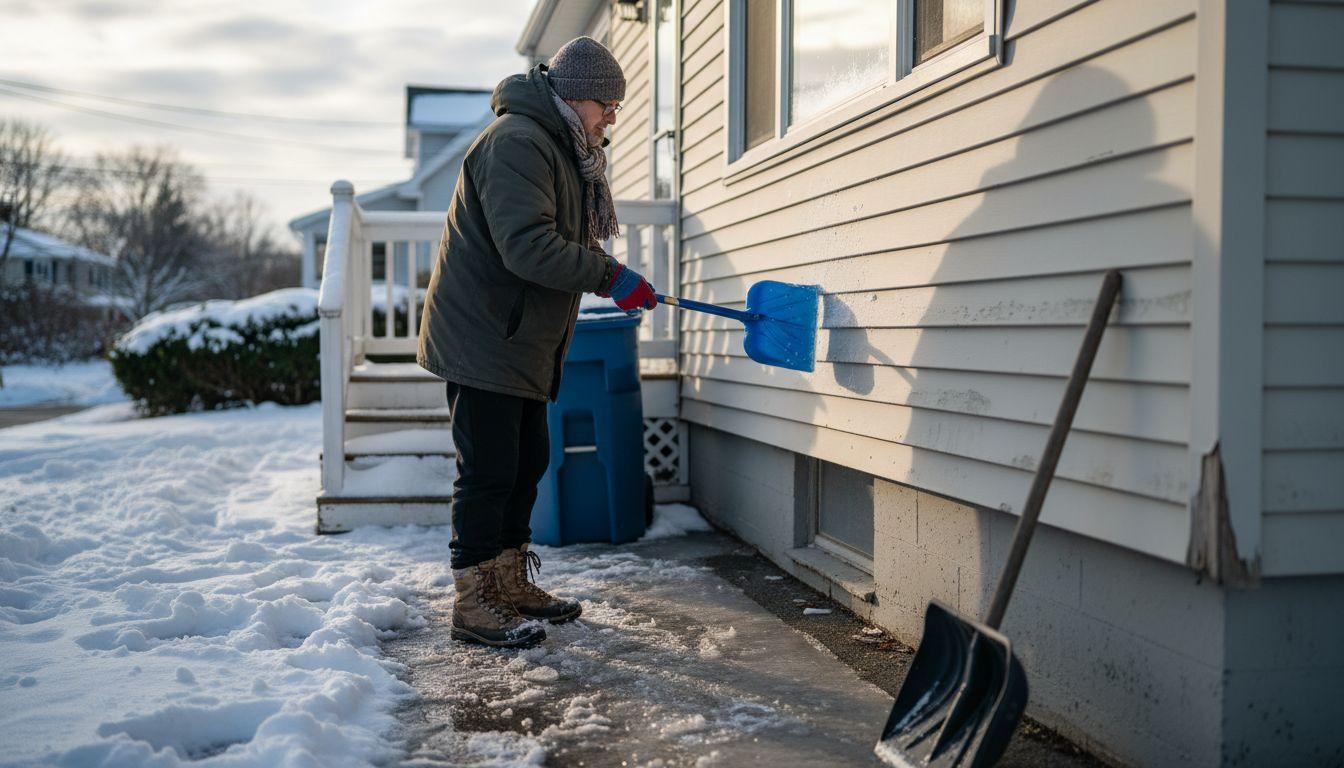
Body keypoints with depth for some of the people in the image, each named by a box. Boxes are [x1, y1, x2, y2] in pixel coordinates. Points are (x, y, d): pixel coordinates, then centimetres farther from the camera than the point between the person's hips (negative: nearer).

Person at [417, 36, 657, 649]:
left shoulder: (559, 147, 18)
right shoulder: (516, 140, -18)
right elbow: (527, 246, -29)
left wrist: (606, 278, 6)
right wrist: (610, 276, -26)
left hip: (521, 344, 11)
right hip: (481, 339, -11)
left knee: (527, 462, 15)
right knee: (487, 471, -6)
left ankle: (511, 585, 27)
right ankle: (473, 606, 4)